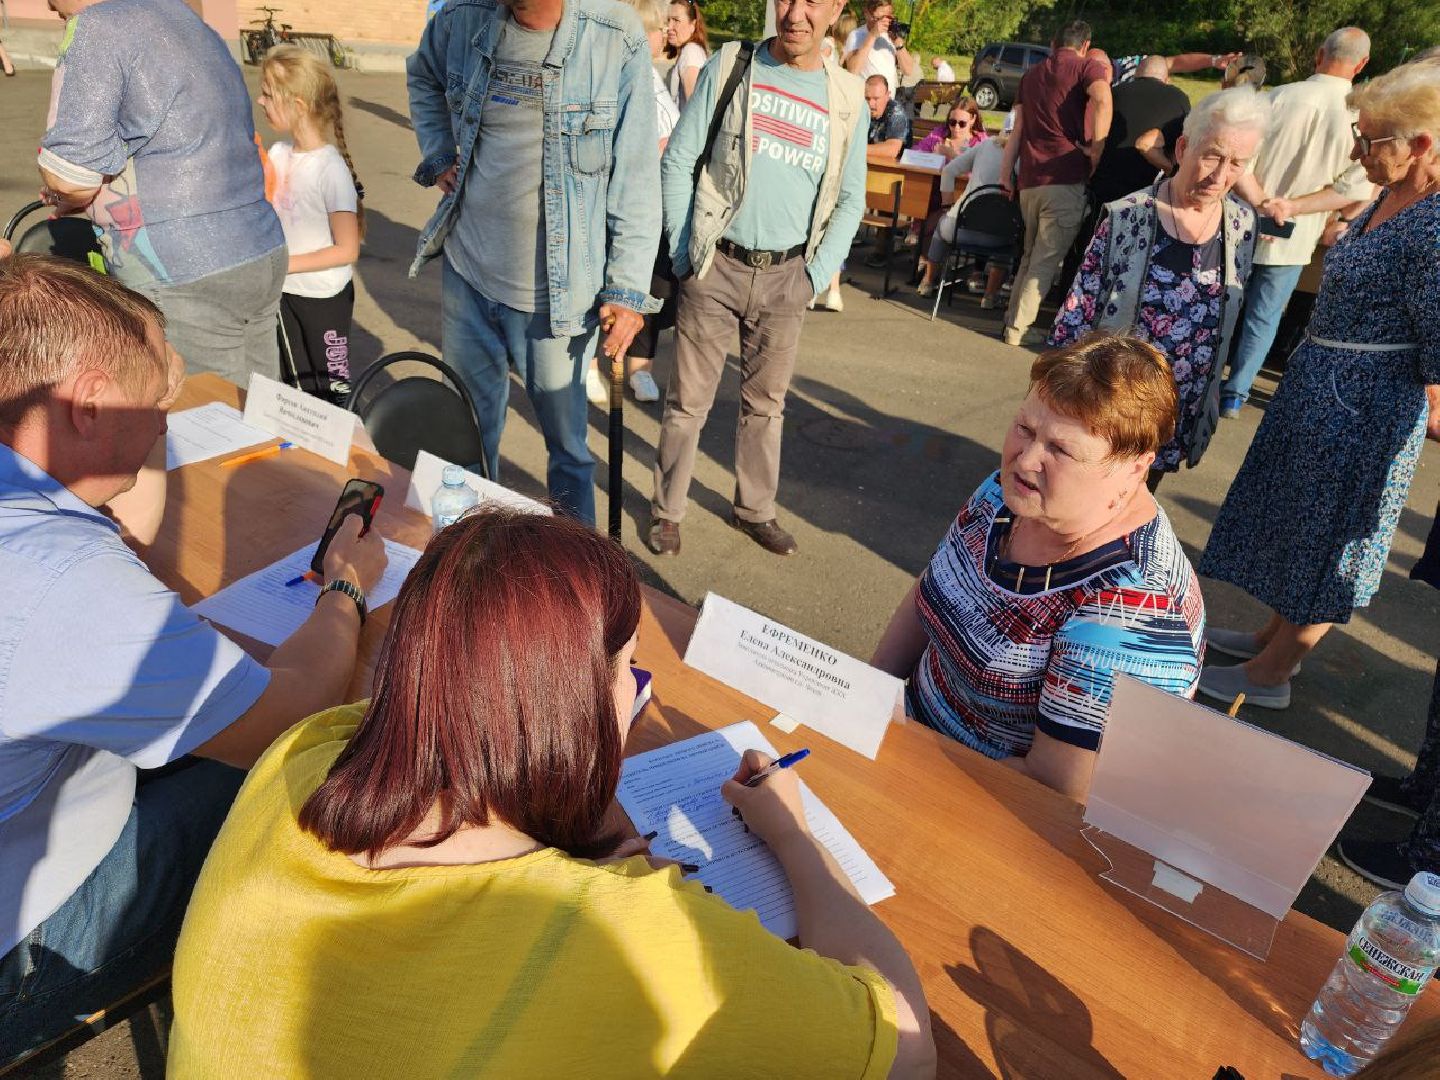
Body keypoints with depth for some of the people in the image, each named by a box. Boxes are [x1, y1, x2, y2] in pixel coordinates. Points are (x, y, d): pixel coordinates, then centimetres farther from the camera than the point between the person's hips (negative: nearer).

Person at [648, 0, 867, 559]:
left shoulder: (846, 99, 6)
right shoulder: (729, 68, 0)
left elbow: (850, 199, 11)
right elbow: (678, 162, 0)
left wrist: (817, 274, 2)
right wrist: (683, 254, -5)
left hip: (786, 275, 2)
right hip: (716, 265, -2)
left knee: (766, 402, 13)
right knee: (688, 400, 3)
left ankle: (755, 509, 29)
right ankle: (666, 510, 18)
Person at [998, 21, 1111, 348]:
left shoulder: (1031, 74, 20)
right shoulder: (1088, 68, 2)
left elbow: (1017, 130, 18)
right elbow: (1103, 101, -18)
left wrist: (1006, 173, 20)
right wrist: (1096, 151, -11)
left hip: (1029, 180, 6)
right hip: (1066, 179, -6)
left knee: (1030, 255, 18)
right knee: (1047, 260, -1)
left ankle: (1012, 319, 18)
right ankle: (1018, 327, -3)